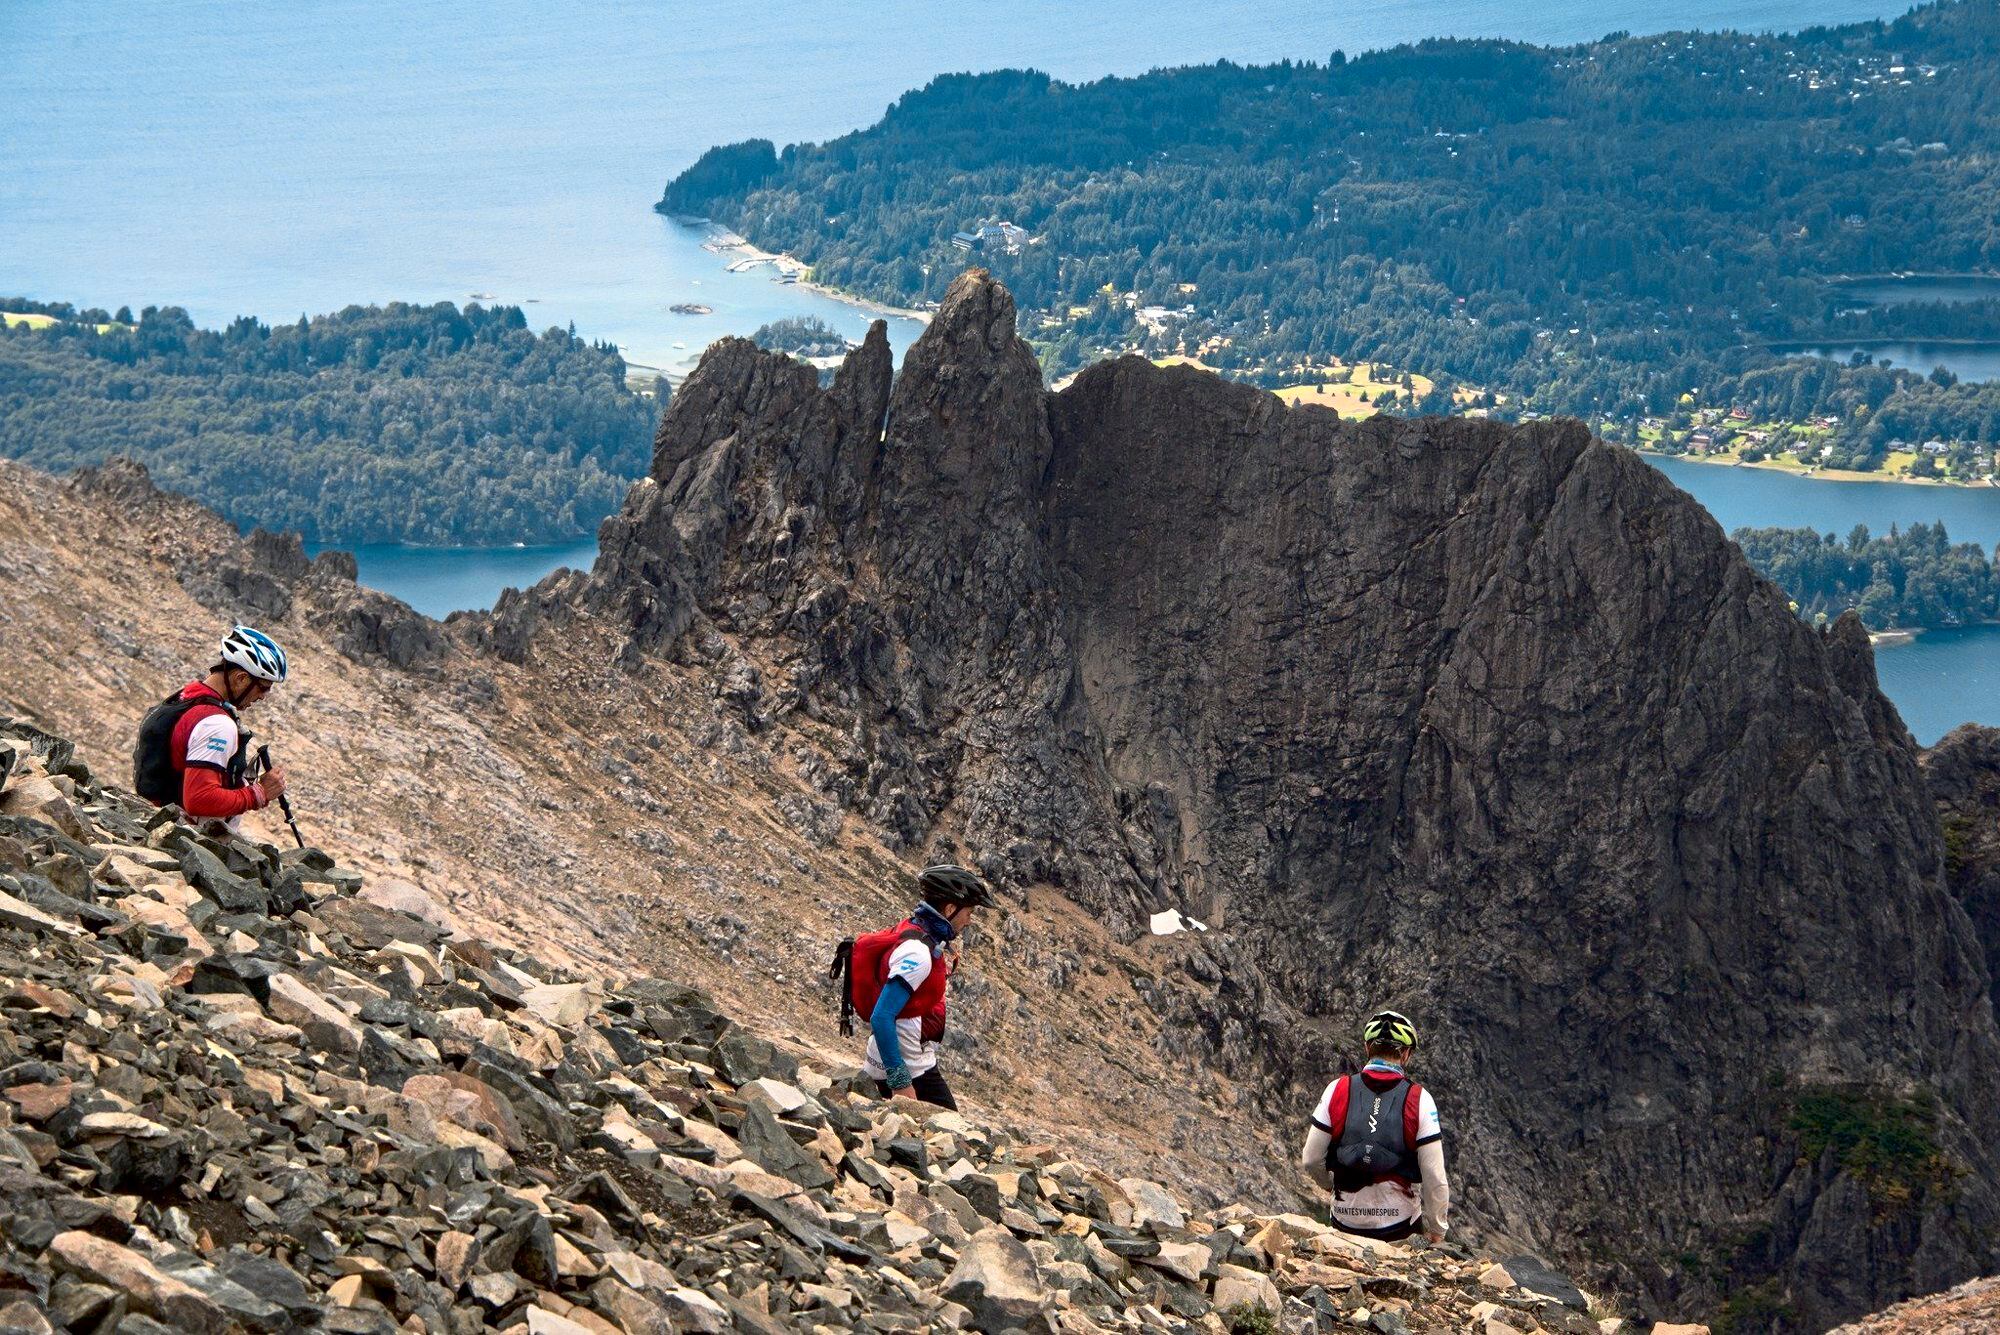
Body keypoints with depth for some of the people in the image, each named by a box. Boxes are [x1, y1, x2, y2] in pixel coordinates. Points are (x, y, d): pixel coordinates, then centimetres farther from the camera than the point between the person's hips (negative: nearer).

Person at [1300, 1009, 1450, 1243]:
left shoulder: (1337, 1090, -5)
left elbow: (1311, 1160, 0)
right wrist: (1437, 1231, 7)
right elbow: (1434, 1176, -8)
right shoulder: (1419, 1099, -10)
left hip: (1345, 1223, 3)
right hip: (1399, 1225, -3)